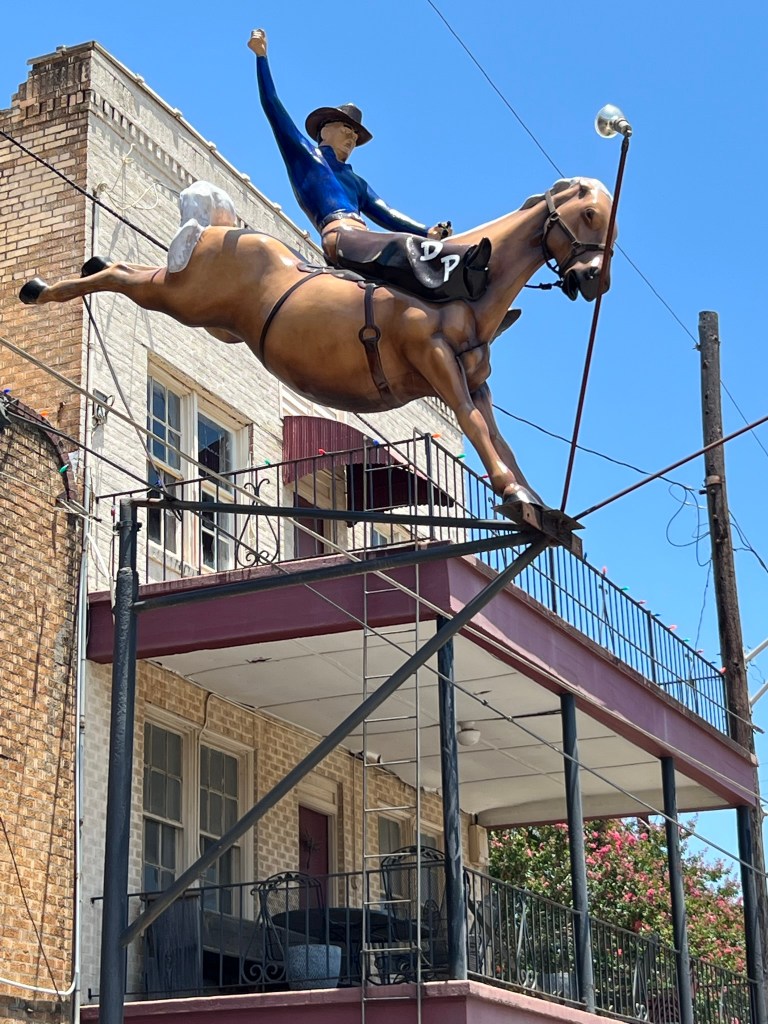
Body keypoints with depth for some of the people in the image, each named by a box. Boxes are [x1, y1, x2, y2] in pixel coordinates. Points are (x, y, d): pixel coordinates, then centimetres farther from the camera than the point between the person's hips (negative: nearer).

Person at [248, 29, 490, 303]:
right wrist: (261, 56, 9)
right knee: (403, 245, -35)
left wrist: (429, 232, 6)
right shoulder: (303, 153, 22)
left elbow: (387, 215, 23)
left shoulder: (357, 182, 36)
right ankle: (462, 263, -60)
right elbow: (271, 106, 15)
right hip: (339, 239, -8)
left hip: (364, 243, 8)